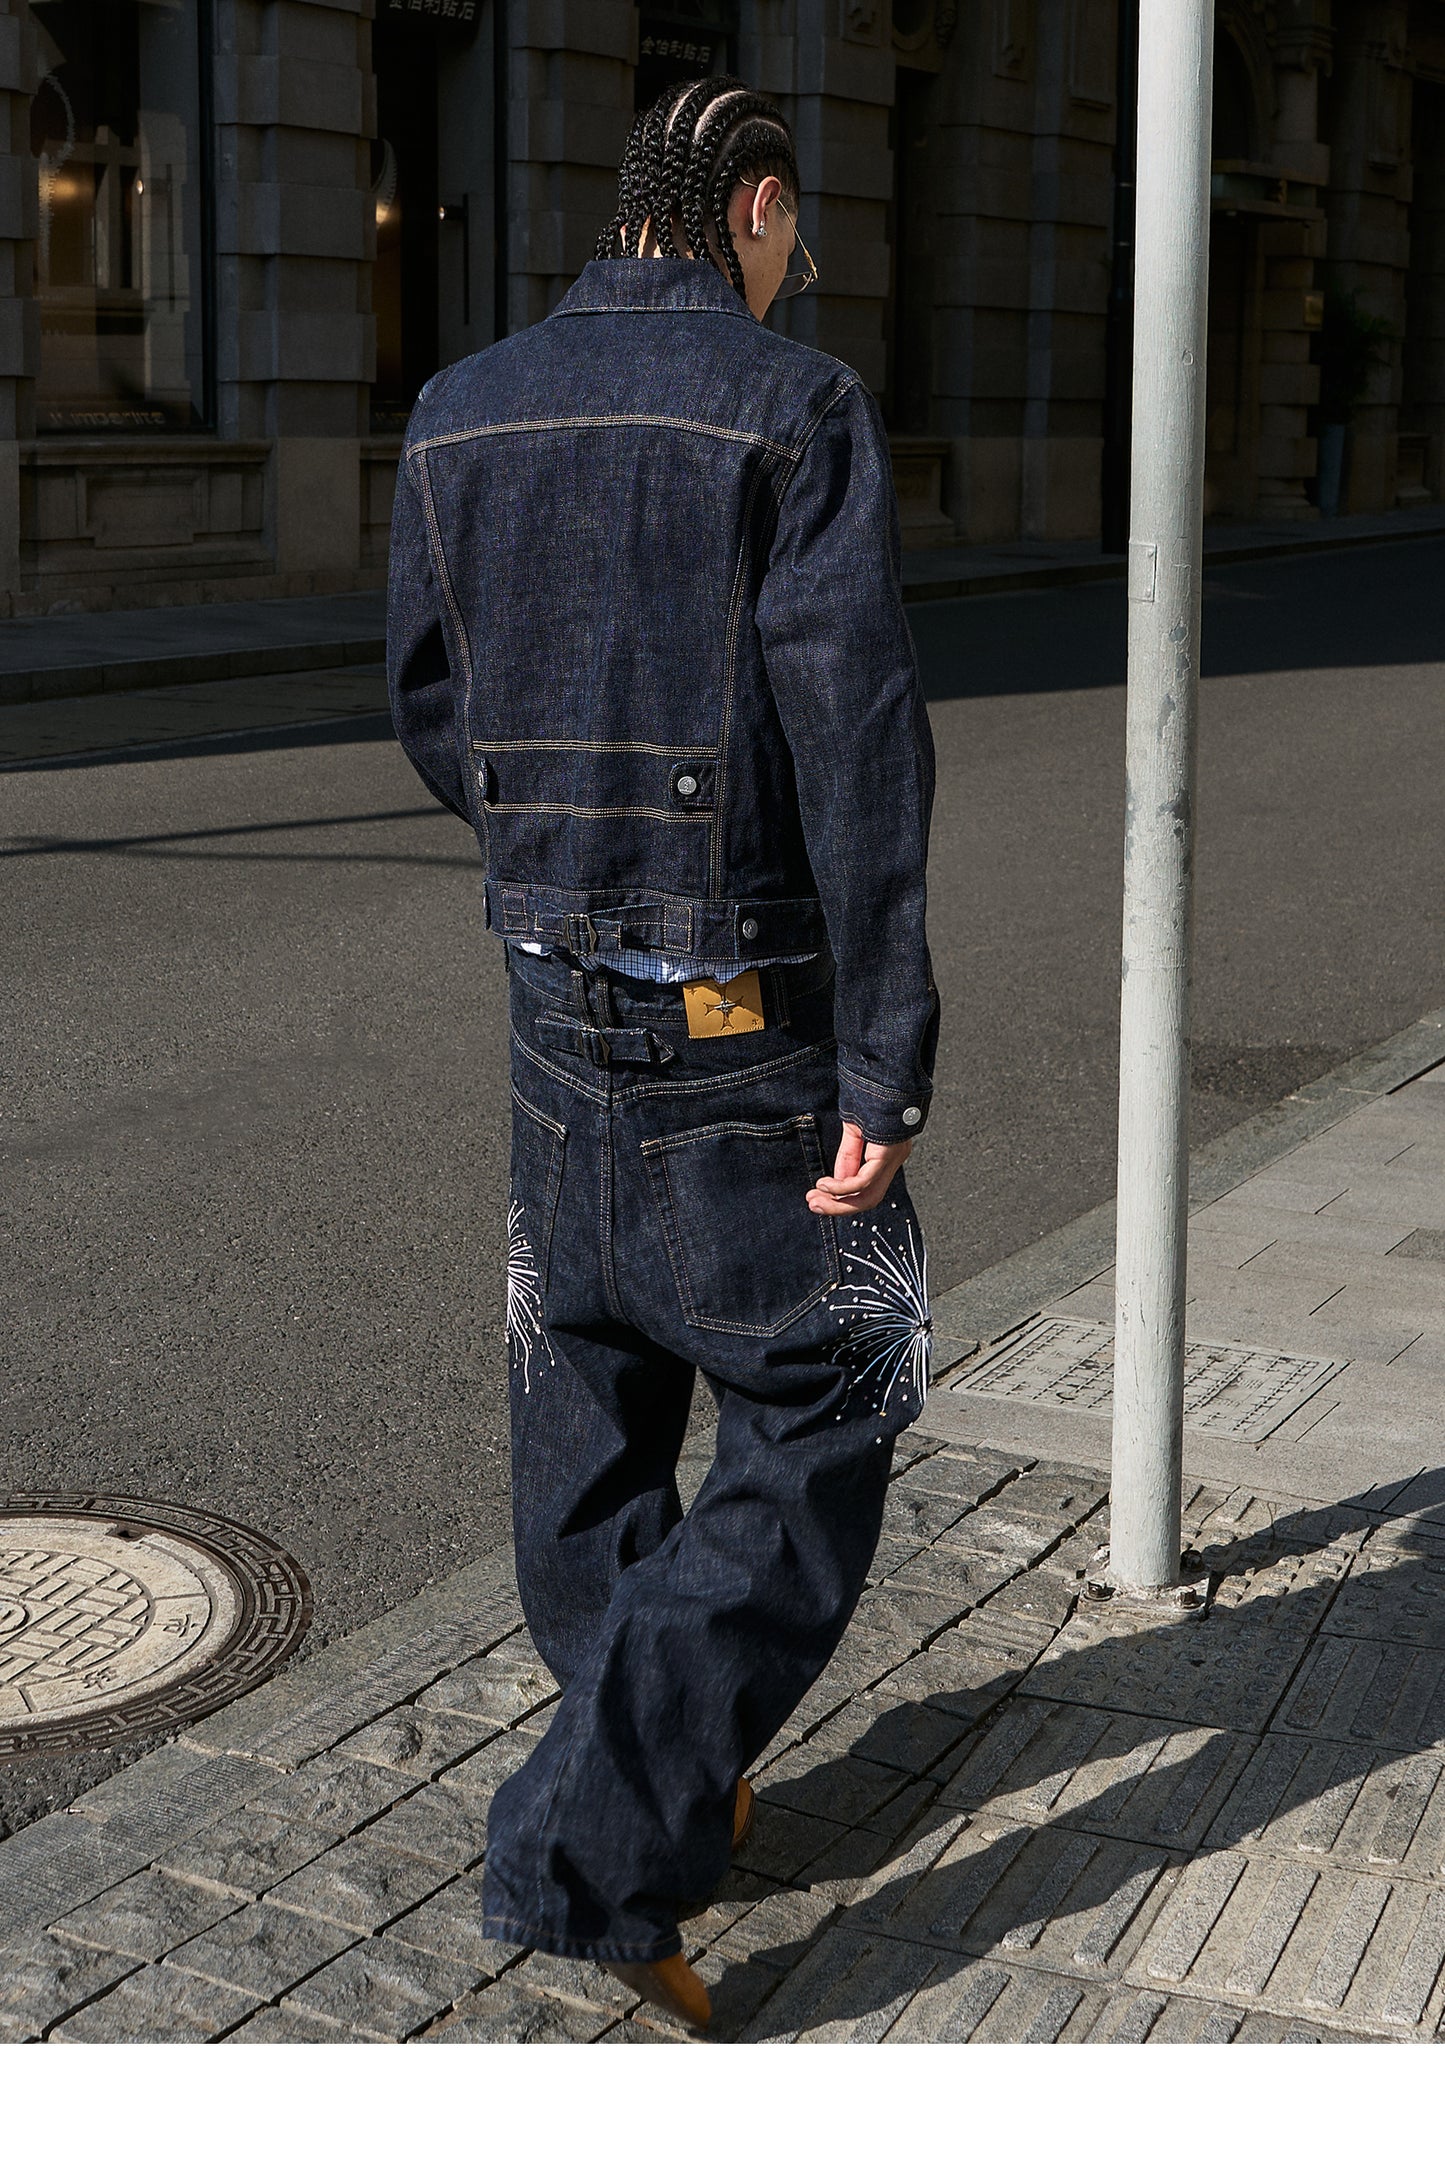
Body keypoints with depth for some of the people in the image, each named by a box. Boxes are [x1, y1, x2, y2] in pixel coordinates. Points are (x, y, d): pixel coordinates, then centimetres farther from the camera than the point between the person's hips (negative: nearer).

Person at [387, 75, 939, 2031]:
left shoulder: (460, 416, 6)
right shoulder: (797, 413, -12)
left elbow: (431, 714, 13)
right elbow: (861, 754, -18)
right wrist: (887, 1069, -16)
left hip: (559, 1000, 6)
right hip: (755, 1014, -6)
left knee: (587, 1421, 17)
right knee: (813, 1434, 4)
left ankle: (666, 1797, 32)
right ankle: (594, 1852, -2)